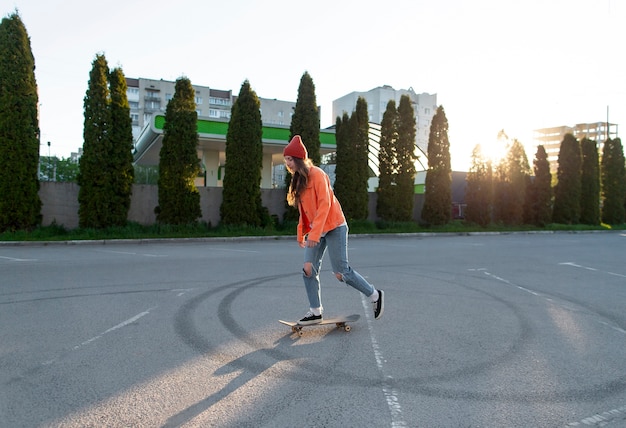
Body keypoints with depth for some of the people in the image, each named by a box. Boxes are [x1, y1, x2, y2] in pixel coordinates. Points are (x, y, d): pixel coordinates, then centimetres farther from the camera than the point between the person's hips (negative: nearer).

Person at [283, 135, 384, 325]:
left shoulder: (316, 174, -13)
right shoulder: (298, 180, 12)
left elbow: (325, 204, -21)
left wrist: (314, 233, -26)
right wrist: (301, 234, 12)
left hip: (333, 227, -8)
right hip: (315, 231, 8)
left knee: (341, 271, -4)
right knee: (309, 270, 0)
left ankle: (375, 295, 15)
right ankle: (316, 312, 10)